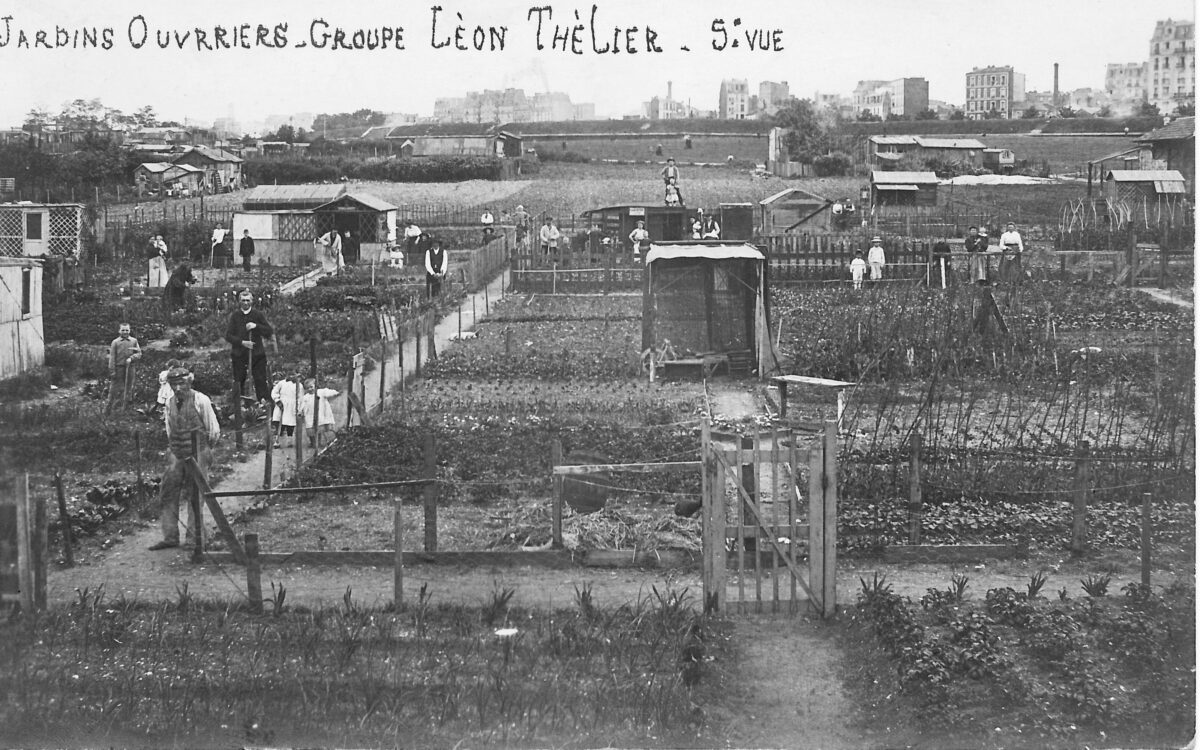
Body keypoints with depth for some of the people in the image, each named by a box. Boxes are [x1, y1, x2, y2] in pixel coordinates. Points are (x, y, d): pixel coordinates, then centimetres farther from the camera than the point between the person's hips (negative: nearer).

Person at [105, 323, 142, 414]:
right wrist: (112, 371, -8)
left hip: (130, 368, 2)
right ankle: (108, 409, 5)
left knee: (128, 389, 7)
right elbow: (112, 357, -3)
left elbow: (139, 354, 5)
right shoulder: (115, 342, -1)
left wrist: (131, 358, -14)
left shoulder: (134, 341, 6)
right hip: (118, 368, -2)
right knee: (115, 389, -2)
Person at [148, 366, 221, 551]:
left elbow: (214, 431, -2)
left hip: (197, 454, -5)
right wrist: (172, 447, 16)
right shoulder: (170, 402, 6)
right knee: (168, 495, 1)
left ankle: (193, 539, 6)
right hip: (176, 455, 5)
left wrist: (203, 449, 5)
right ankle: (170, 537, 6)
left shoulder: (200, 400, -9)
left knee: (194, 497, -1)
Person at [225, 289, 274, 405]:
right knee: (238, 381, 5)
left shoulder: (258, 315, 5)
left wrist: (256, 326, -13)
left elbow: (270, 332, 1)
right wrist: (242, 342, -13)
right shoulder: (235, 316, 4)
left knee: (261, 380, -6)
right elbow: (228, 336, 0)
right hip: (239, 354, 1)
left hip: (257, 353, 0)